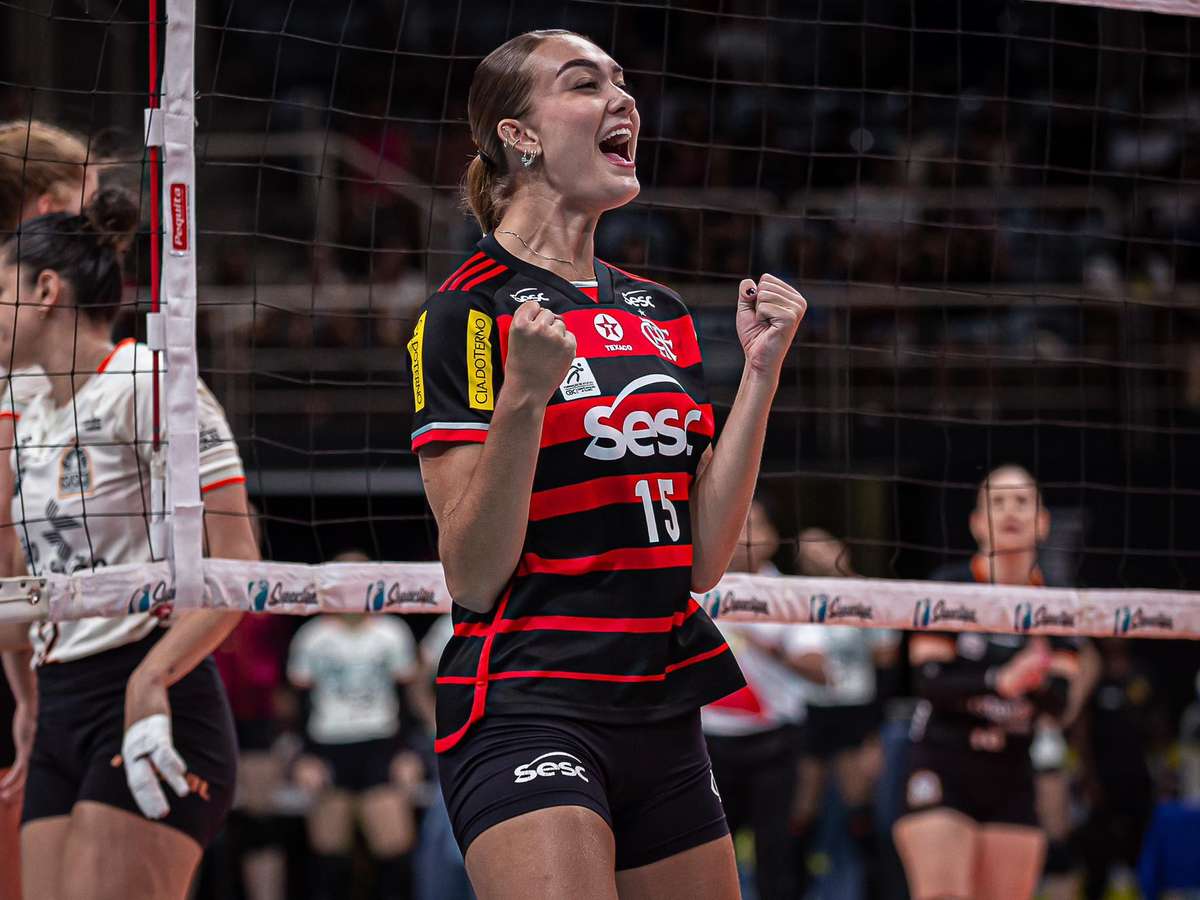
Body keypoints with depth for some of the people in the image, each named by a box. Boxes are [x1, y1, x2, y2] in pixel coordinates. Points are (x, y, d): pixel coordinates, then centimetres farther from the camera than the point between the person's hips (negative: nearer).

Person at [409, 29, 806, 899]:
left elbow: (702, 558, 9)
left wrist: (762, 369, 5)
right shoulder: (470, 312, -6)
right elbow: (473, 577, -12)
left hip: (663, 712, 7)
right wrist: (524, 395, -23)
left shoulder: (662, 314, 15)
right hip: (527, 705, -7)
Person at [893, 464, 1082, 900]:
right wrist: (1001, 683, -28)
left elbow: (1059, 701, -2)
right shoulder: (948, 587, -3)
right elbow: (928, 681, -12)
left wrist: (1037, 682, -26)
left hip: (1010, 781, 4)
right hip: (943, 771, -4)